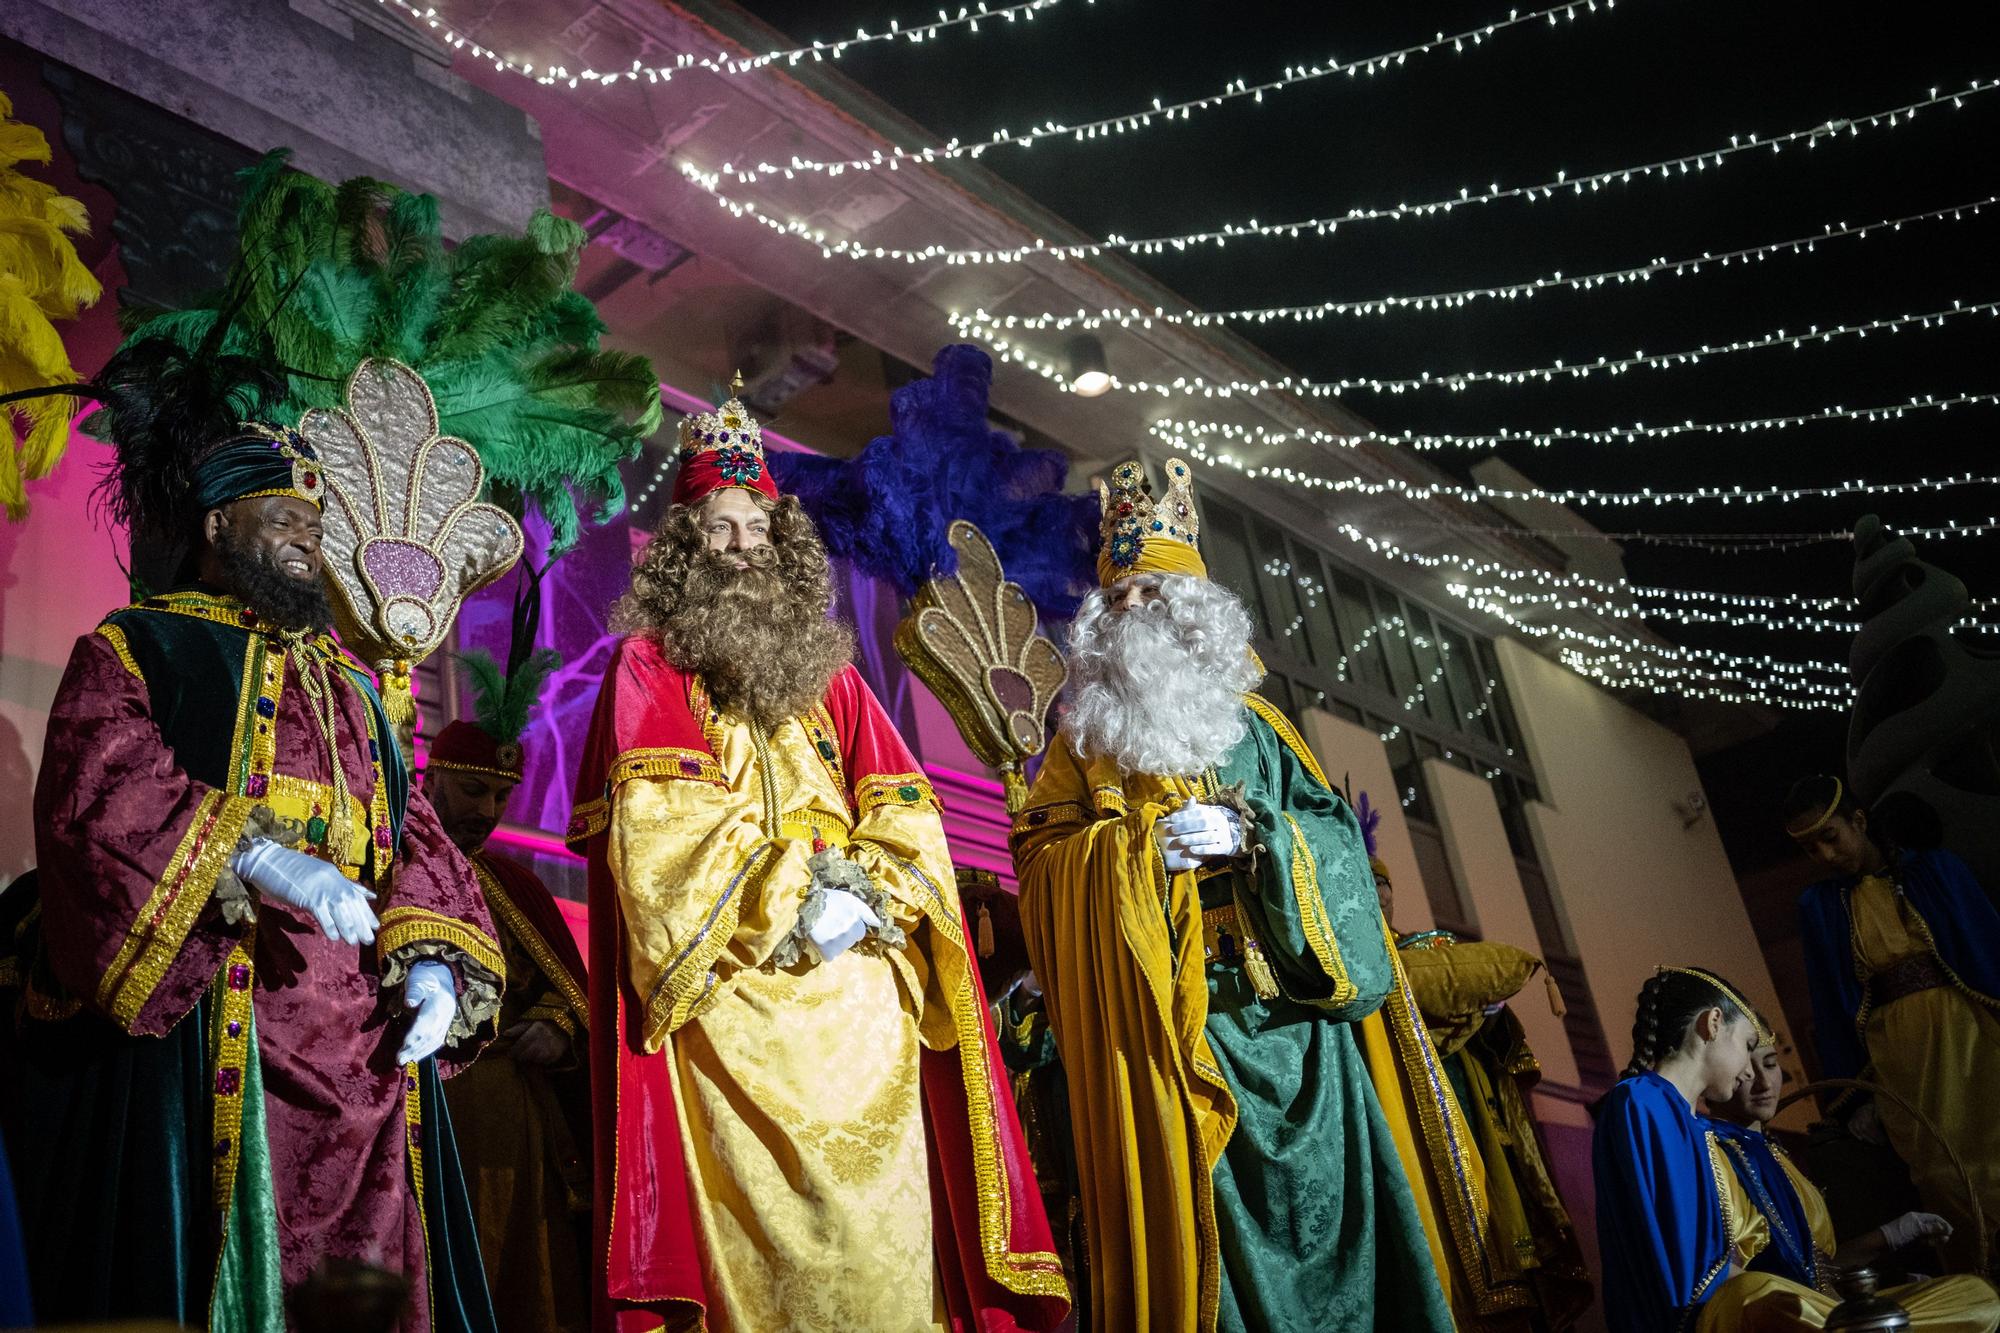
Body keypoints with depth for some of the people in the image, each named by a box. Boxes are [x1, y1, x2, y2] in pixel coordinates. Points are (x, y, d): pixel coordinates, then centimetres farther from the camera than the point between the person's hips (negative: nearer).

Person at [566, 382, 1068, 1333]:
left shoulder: (828, 671, 19)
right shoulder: (649, 664, 7)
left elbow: (905, 811, 11)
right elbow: (655, 825, -6)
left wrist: (863, 896, -8)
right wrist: (789, 904, -11)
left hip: (861, 984, 4)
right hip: (733, 991, -3)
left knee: (882, 1211, 0)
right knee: (771, 1224, -8)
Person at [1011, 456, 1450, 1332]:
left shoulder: (1254, 727, 16)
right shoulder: (1083, 743, 12)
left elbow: (1334, 830, 7)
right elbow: (1041, 857, 1)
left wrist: (1249, 835, -11)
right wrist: (1142, 842, -12)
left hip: (1285, 1013, 2)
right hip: (1167, 1023, -1)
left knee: (1320, 1191, -1)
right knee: (1199, 1209, -5)